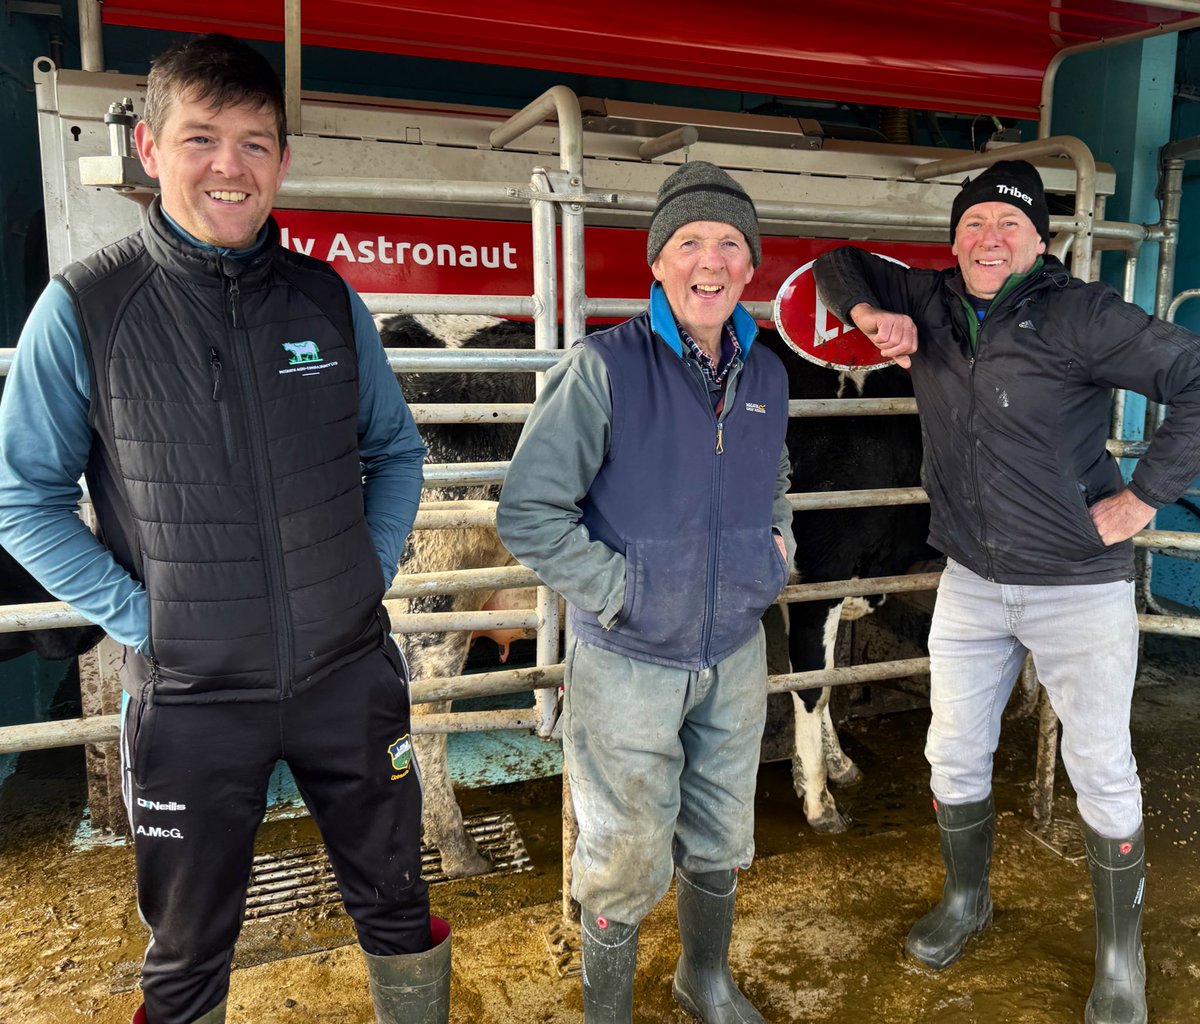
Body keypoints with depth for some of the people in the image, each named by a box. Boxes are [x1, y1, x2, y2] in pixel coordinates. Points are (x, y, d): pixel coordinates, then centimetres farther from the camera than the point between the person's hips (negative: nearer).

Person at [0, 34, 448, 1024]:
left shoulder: (329, 300, 1)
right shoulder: (83, 308, -8)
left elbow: (396, 450, 11)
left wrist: (370, 572, -1)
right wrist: (136, 616, -10)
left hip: (349, 673, 3)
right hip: (192, 693, -2)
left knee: (397, 907, 19)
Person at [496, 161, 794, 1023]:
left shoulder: (766, 373, 3)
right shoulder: (606, 366, -16)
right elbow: (528, 512, -16)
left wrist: (779, 547, 5)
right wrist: (620, 591, -19)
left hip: (736, 653, 6)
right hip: (629, 662, -5)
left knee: (721, 839, 22)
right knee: (628, 862, 9)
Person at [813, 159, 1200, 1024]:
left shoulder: (1081, 315, -15)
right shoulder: (930, 305, 2)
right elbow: (840, 263, 14)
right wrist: (871, 314, -6)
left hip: (1080, 587, -4)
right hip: (972, 583, 5)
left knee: (1102, 774, 7)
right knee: (955, 756, 14)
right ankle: (966, 902, 40)